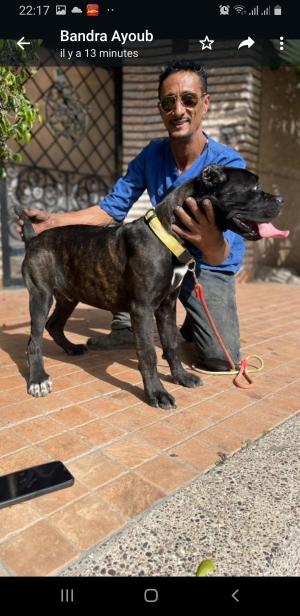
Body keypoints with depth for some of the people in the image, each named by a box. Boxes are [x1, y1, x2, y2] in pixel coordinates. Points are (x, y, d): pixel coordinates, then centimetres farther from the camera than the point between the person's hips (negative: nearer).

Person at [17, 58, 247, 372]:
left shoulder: (228, 163, -22)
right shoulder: (151, 155, -9)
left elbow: (221, 255, -32)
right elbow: (113, 208, -6)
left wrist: (212, 243, -57)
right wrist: (54, 221, -18)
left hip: (209, 267, -3)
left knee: (221, 359, -20)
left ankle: (192, 324, 15)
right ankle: (125, 328, -5)